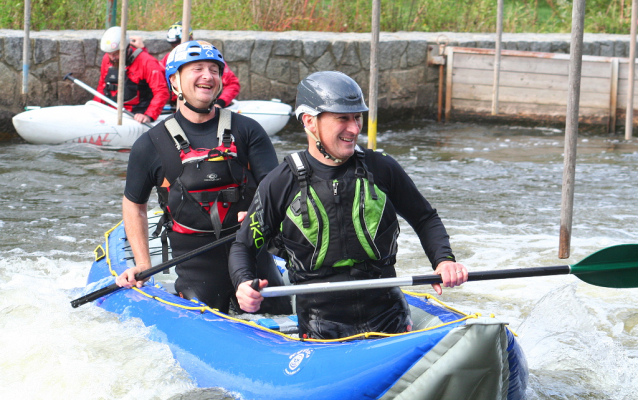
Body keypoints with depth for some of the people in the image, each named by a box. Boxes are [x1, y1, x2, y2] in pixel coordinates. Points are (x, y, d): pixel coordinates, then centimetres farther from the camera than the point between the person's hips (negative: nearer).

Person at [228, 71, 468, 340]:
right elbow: (243, 247, 8)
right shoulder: (280, 184, 0)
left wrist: (443, 260, 0)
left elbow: (425, 219, 18)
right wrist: (244, 284, -13)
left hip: (389, 319, 1)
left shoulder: (381, 169, 5)